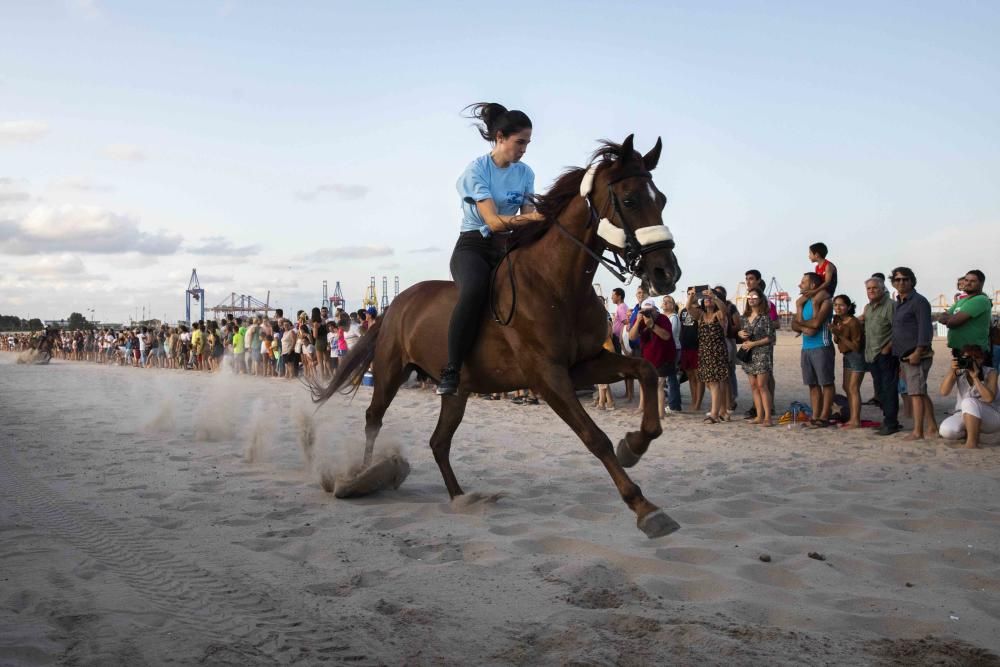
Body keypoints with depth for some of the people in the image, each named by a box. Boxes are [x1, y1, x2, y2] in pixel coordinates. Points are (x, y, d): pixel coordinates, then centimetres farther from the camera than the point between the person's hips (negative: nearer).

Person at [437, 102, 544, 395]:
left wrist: (540, 219, -21)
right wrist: (534, 217, -35)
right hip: (473, 247, -6)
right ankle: (451, 370, -32)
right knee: (475, 288, -38)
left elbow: (527, 216, 1)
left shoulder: (525, 173, 7)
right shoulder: (476, 170, -11)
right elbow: (494, 222, -21)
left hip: (508, 247, 6)